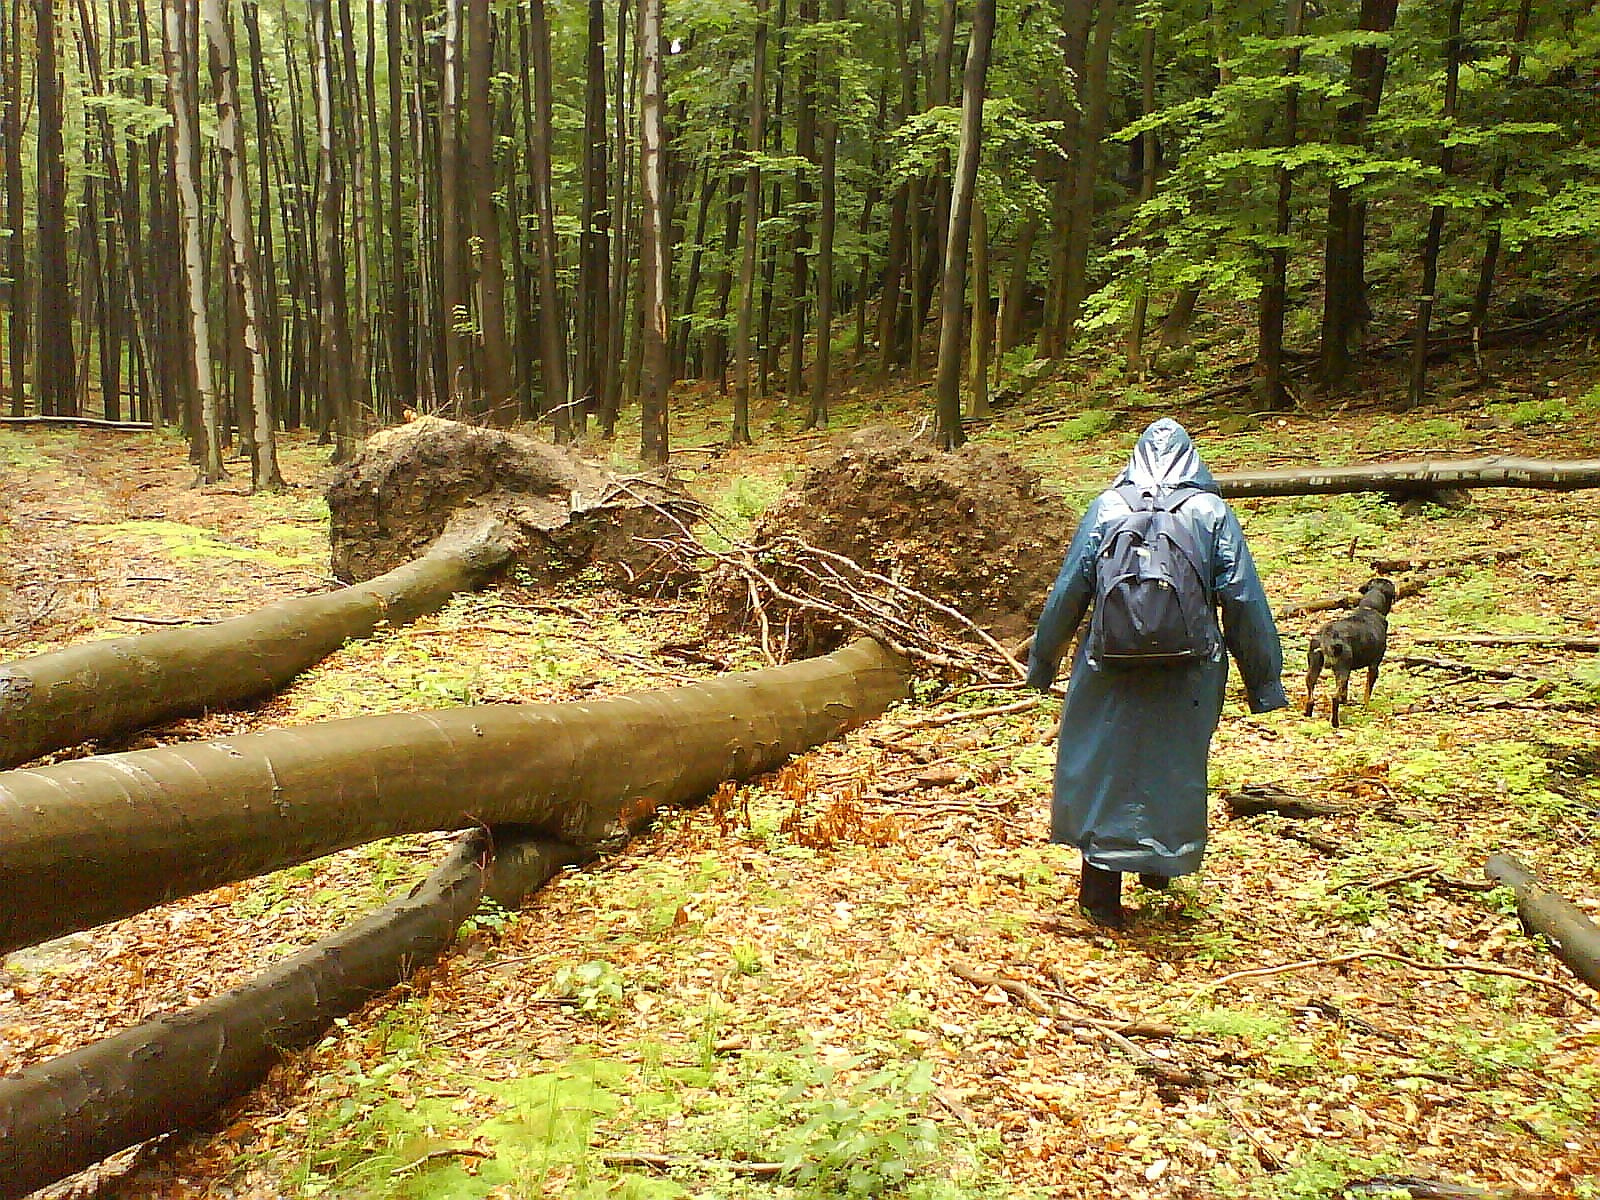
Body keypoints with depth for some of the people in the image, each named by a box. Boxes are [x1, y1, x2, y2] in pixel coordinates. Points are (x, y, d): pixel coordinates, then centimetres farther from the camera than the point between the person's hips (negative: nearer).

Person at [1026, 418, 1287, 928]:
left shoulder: (1106, 507, -1)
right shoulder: (1213, 512, -1)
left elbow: (1068, 591, 0)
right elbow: (1244, 601, -1)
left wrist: (1043, 660, 11)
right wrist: (1265, 681, 7)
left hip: (1111, 670, 0)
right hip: (1190, 674, 1)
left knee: (1105, 768, 9)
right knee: (1175, 770, 19)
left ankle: (1101, 889, 11)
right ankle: (1159, 863, 35)